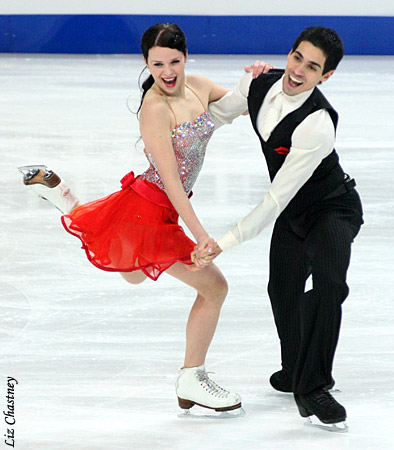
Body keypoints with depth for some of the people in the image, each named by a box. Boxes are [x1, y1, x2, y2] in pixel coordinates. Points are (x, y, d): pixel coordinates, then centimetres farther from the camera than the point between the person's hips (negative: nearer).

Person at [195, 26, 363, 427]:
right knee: (283, 289, 14)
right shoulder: (259, 85, -17)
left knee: (329, 282, -29)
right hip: (293, 211, 7)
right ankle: (296, 369, 41)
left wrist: (223, 244, -38)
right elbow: (215, 114, 7)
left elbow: (275, 201, -37)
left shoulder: (318, 124, -38)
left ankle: (312, 386, -19)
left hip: (333, 209, -7)